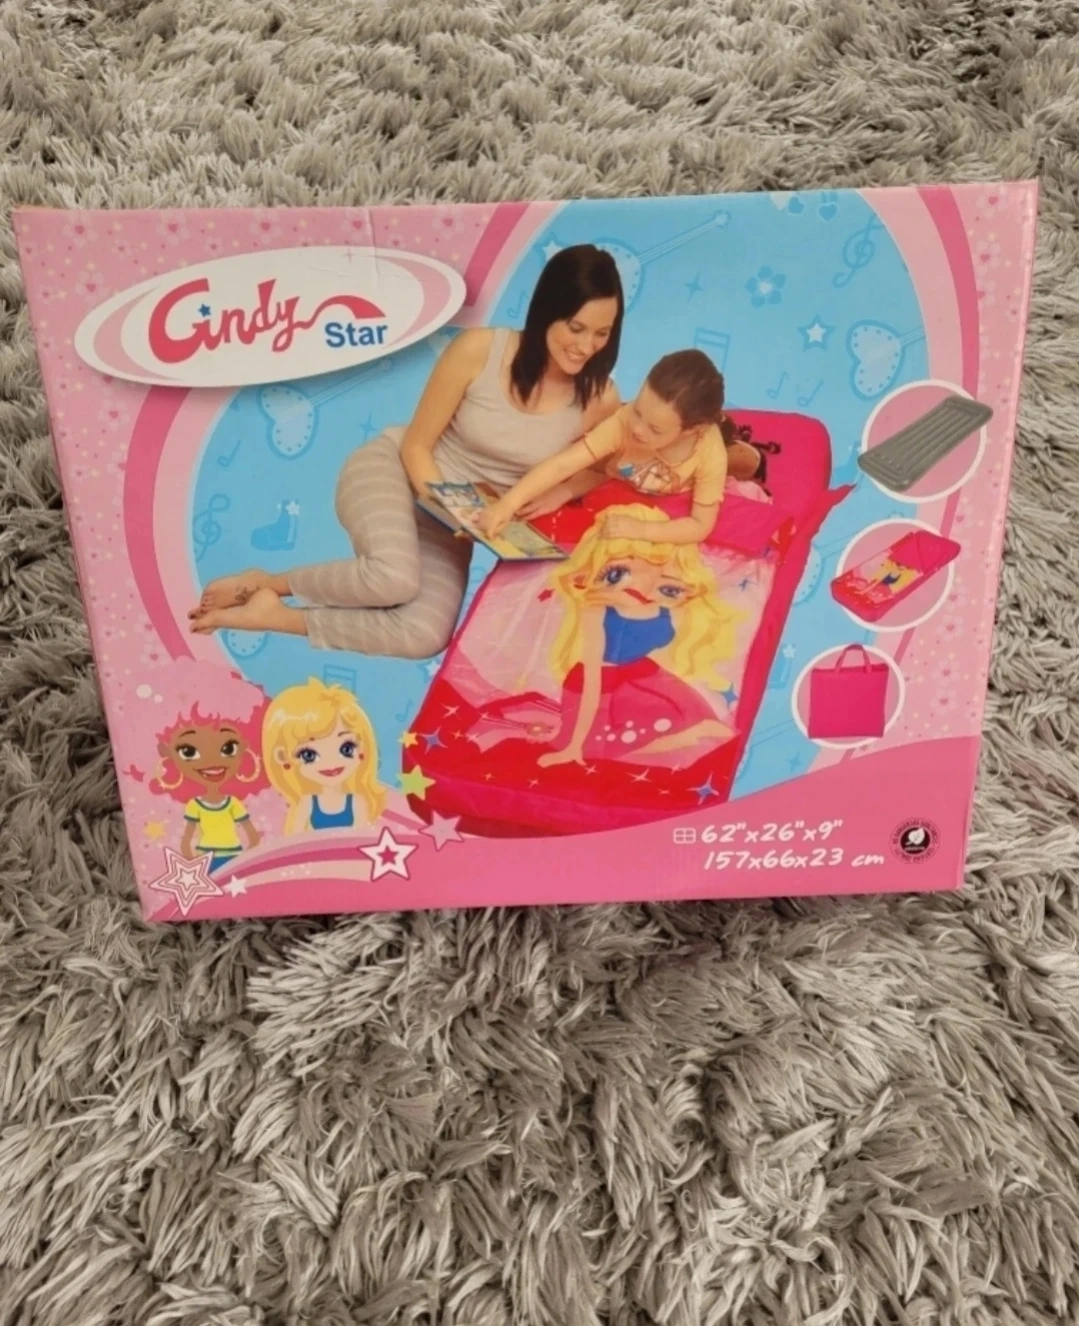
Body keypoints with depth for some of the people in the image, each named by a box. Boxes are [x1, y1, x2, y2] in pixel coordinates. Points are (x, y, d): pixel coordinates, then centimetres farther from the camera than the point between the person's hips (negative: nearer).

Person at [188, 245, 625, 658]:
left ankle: (277, 616, -7)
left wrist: (562, 491, -13)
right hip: (391, 471, -3)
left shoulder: (599, 397, -11)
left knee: (424, 637, -22)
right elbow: (416, 445, -10)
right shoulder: (477, 350, -18)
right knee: (396, 577, -36)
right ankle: (266, 583, -9)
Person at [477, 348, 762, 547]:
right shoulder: (624, 421, -45)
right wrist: (508, 504, -56)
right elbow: (563, 464, -47)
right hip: (622, 481, 3)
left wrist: (639, 529, -44)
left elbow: (701, 526, -33)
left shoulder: (711, 455, -42)